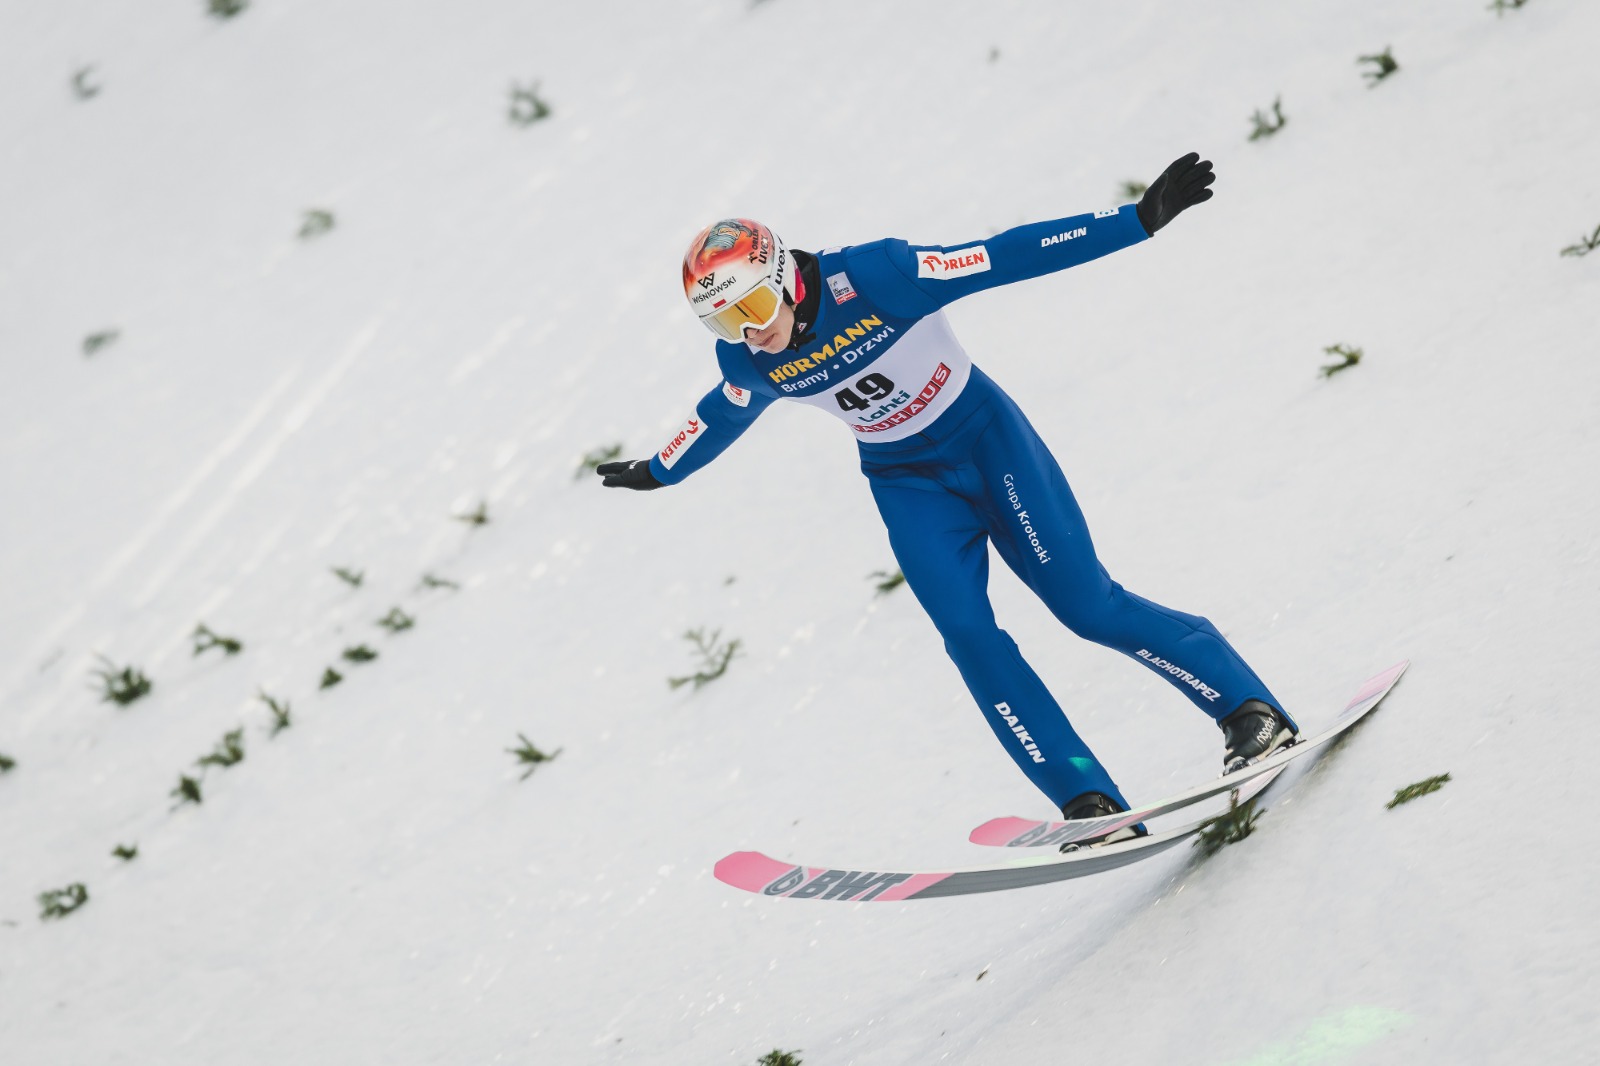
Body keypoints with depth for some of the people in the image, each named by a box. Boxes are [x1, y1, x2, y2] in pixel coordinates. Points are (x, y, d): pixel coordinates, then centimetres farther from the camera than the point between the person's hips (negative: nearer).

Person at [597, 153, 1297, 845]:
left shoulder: (873, 277, -26)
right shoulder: (749, 364, -11)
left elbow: (1010, 256, -25)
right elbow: (722, 416, 14)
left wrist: (1140, 219, -27)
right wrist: (658, 471, 30)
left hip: (985, 436, -4)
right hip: (908, 484, 4)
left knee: (1088, 606, -11)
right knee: (967, 633, -16)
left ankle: (1252, 713, 1)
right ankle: (1090, 802, -15)